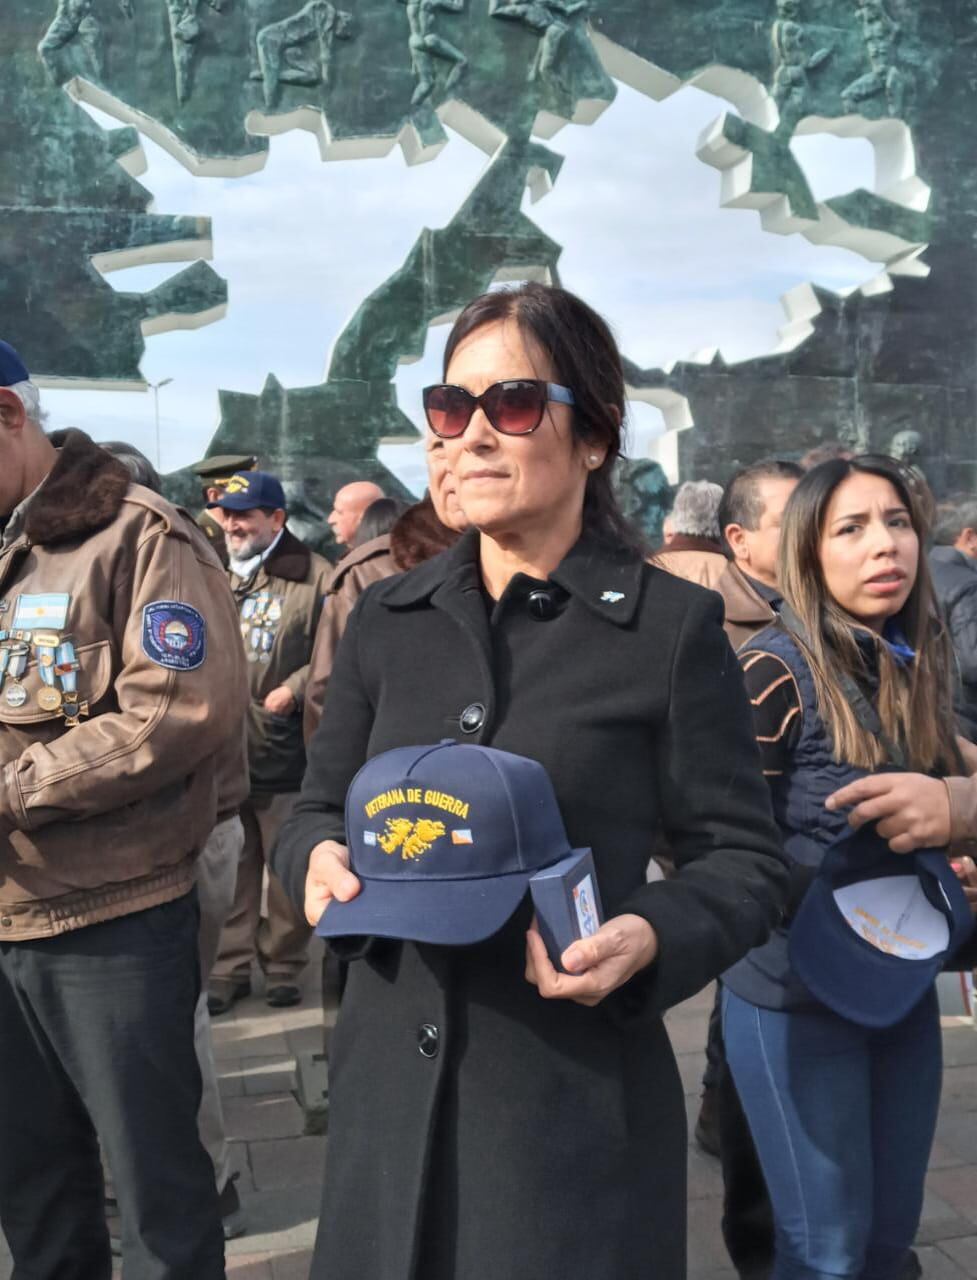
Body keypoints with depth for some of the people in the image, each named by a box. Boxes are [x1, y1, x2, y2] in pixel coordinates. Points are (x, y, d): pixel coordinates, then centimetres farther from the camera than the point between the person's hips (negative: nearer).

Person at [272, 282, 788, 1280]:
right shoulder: (385, 617, 5)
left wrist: (650, 936, -23)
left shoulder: (673, 625, -8)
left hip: (577, 1092, -3)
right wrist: (319, 858, -10)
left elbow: (744, 864, -4)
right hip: (389, 1078, 4)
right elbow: (315, 810, 12)